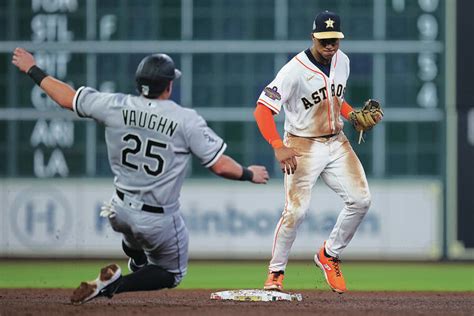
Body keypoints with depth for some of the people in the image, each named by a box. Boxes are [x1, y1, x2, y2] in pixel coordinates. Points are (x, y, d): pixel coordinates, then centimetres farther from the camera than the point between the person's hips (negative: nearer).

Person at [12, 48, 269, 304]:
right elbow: (220, 166, -15)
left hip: (120, 212, 6)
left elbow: (67, 98, 1)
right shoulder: (186, 120, -18)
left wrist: (32, 70, 16)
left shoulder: (117, 107, -9)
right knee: (171, 274, 14)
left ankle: (138, 261, 20)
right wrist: (249, 174, 5)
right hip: (159, 221, -6)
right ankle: (114, 285, -9)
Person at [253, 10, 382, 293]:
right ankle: (276, 272, 2)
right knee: (296, 210, -16)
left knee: (360, 200, -6)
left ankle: (330, 255, 14)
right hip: (303, 145, -6)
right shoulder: (295, 70, -20)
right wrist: (279, 147, -34)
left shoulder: (342, 61, 3)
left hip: (336, 143, 6)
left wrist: (354, 116, 3)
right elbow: (263, 110, -23)